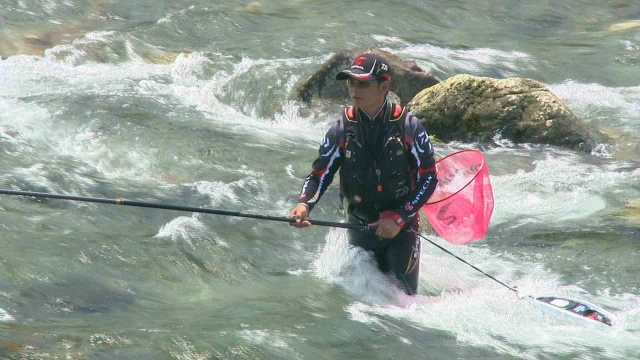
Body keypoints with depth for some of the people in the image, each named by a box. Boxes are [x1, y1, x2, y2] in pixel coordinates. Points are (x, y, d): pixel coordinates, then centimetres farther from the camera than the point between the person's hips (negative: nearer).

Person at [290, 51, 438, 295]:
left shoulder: (408, 126, -10)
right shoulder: (342, 130, -4)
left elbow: (429, 178, -7)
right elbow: (319, 175, -3)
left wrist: (400, 218, -15)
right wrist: (304, 205, -24)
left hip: (402, 227, -2)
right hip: (360, 227, 2)